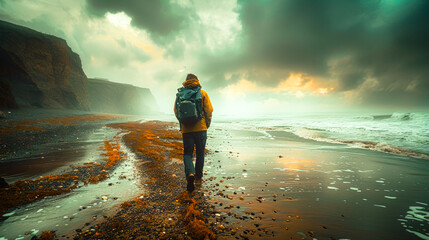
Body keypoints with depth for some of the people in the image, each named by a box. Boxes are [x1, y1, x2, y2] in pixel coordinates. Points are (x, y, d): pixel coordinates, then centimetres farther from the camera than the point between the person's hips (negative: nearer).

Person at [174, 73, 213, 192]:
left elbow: (176, 111, 8)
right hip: (200, 128, 0)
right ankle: (198, 178, 24)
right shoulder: (203, 93, 0)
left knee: (187, 154, 9)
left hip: (186, 129, 1)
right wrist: (207, 125, 9)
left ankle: (190, 174, -15)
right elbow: (209, 111, -4)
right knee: (200, 153, 13)